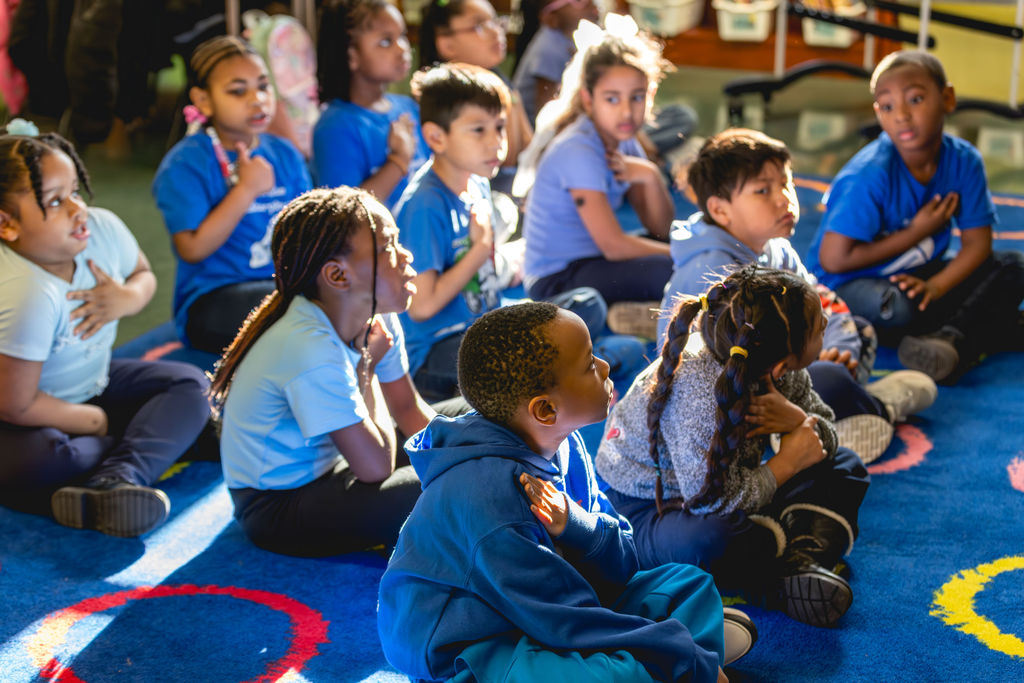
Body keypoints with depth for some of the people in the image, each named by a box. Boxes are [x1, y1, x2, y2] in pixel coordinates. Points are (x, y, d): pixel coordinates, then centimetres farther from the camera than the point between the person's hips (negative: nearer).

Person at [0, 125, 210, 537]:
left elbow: (143, 274, 11)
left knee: (190, 384, -5)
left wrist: (129, 298, -16)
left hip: (91, 386, 8)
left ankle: (115, 480, -32)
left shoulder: (102, 228, -14)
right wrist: (92, 422, -14)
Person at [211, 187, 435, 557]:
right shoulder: (310, 349, -32)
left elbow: (409, 409, 7)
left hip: (326, 467, 9)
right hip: (276, 507, -9)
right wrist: (368, 366, -18)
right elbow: (376, 468, -28)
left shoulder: (376, 318, -6)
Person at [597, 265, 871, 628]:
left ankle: (805, 559, -20)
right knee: (715, 537, -42)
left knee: (843, 465, 5)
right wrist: (788, 461, -23)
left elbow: (825, 436, -1)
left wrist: (797, 419, -27)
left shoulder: (780, 370, -14)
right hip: (646, 508, -9)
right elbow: (713, 500, -38)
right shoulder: (696, 392, -37)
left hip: (726, 483, 9)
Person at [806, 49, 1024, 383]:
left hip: (917, 277, 6)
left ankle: (955, 340, -28)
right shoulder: (870, 174, -23)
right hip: (851, 284, -6)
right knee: (895, 305, -38)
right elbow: (834, 258, -25)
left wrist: (936, 285, -26)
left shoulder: (964, 161, -9)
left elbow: (977, 243, -7)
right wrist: (916, 233, -18)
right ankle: (978, 330, -13)